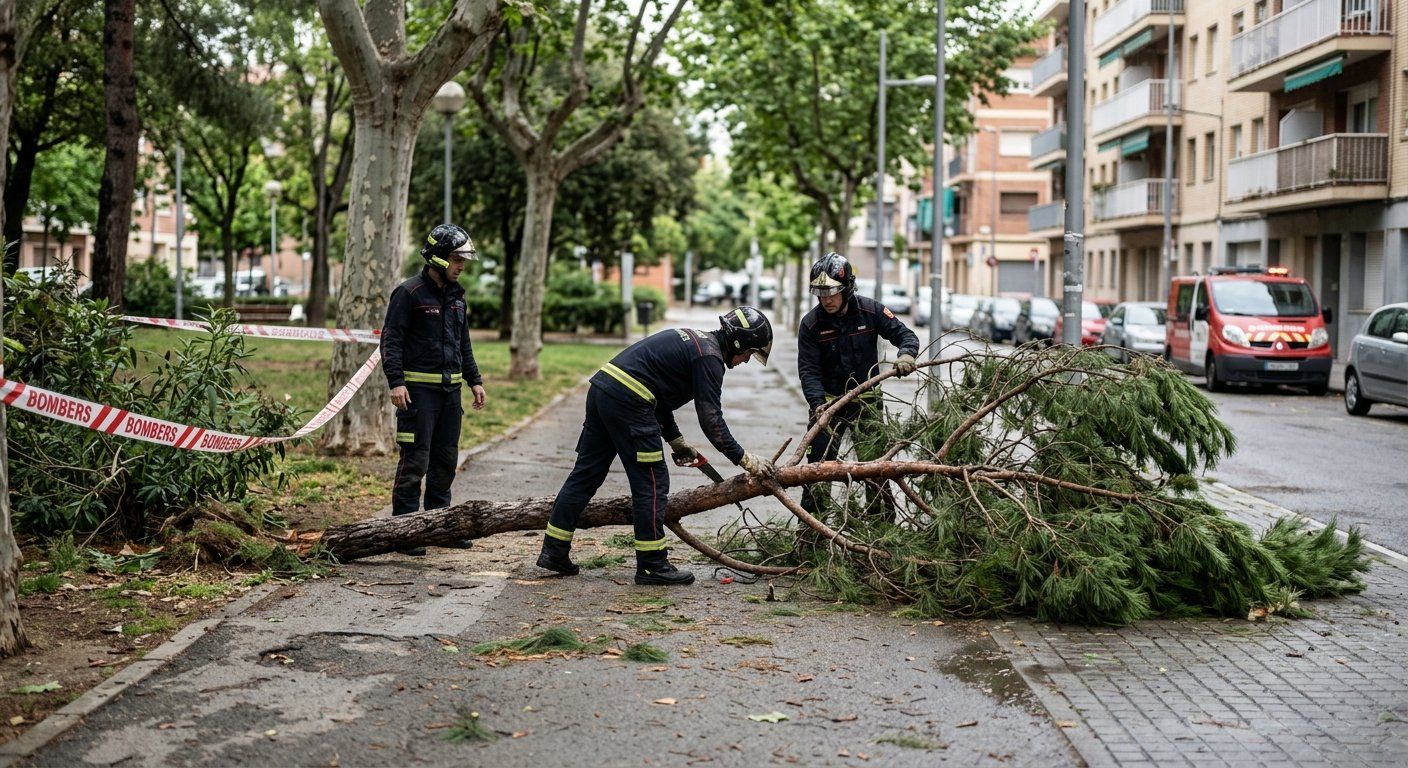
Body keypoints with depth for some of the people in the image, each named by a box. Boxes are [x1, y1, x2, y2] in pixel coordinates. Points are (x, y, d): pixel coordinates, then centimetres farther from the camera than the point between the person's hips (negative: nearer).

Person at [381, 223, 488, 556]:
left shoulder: (456, 295, 15)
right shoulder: (409, 292, -8)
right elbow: (391, 340, -11)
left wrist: (474, 380, 18)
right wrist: (396, 382, -20)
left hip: (450, 389, 7)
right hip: (418, 389, -7)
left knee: (446, 459, 11)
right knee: (415, 460, -7)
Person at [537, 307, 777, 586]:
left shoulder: (692, 340, 23)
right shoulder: (709, 356, -6)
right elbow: (711, 419, -10)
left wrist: (676, 440, 29)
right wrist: (744, 459, -5)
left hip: (601, 387, 10)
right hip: (627, 401, -10)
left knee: (586, 474, 13)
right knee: (652, 483, -2)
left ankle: (554, 551, 16)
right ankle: (652, 566, 3)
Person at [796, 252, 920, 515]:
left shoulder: (871, 311, -8)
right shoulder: (811, 324, -10)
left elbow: (906, 334, -3)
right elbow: (808, 369, -13)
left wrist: (906, 354, -26)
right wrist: (817, 403, -28)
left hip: (866, 401, 1)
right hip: (828, 401, -1)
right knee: (818, 464, -2)